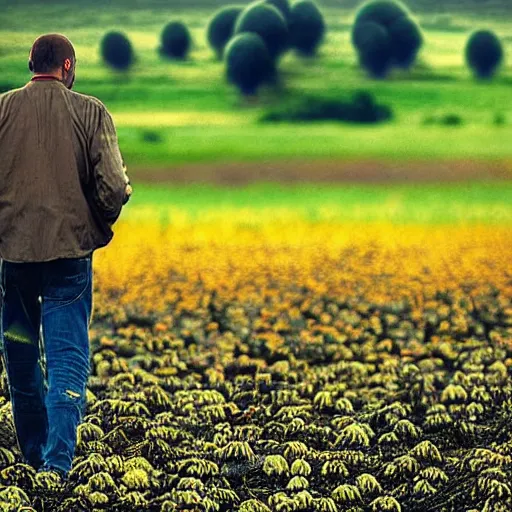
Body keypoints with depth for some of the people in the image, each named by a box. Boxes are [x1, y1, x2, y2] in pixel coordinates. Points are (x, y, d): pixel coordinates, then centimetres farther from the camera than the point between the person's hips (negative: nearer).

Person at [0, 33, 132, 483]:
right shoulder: (91, 113, -5)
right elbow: (113, 188, -11)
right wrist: (103, 220, 11)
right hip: (70, 248, -2)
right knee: (67, 358, 0)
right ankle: (57, 462, -14)